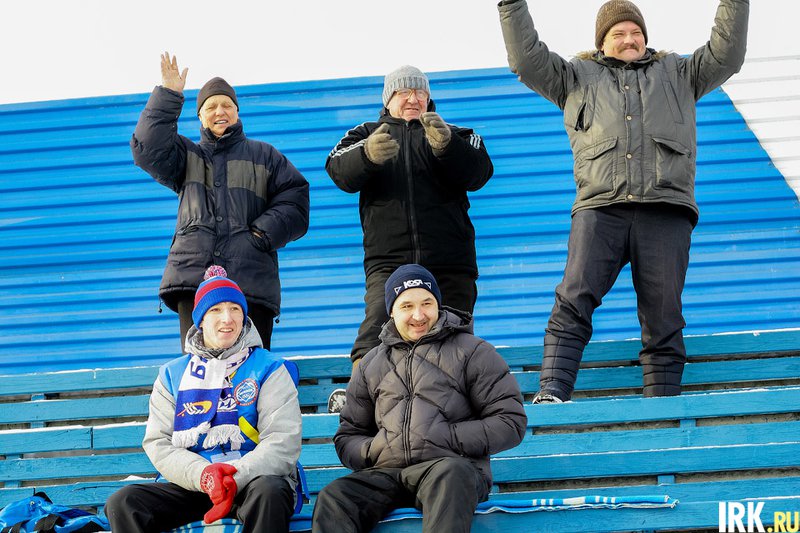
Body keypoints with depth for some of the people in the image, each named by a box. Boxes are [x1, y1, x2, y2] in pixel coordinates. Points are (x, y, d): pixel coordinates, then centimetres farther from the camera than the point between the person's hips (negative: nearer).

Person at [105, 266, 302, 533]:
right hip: (192, 484, 3)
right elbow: (158, 443, 4)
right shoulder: (172, 374, 13)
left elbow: (283, 443, -5)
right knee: (123, 503, -21)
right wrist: (203, 476, -17)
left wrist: (235, 477, -23)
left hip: (251, 480, -3)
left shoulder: (269, 369, 5)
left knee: (269, 491, -38)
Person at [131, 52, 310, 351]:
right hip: (193, 278, 1)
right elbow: (148, 150, 5)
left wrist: (262, 233, -5)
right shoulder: (187, 156, 24)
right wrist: (168, 96, 1)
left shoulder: (264, 156, 20)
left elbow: (294, 201, 10)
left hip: (251, 280, -1)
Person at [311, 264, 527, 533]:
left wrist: (448, 438, -8)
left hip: (452, 464, -3)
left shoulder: (471, 352, 12)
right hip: (385, 473, 4)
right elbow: (348, 436, 27)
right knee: (332, 499, -27)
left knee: (449, 475, -40)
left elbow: (511, 422, 5)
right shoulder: (371, 364, 25)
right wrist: (371, 451, 2)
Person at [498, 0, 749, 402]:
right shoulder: (576, 76, 23)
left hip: (665, 207, 1)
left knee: (663, 316, -2)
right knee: (573, 300, -18)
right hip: (599, 206, -1)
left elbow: (726, 55, 18)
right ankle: (551, 394, -24)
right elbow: (526, 59, 14)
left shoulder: (677, 73, 26)